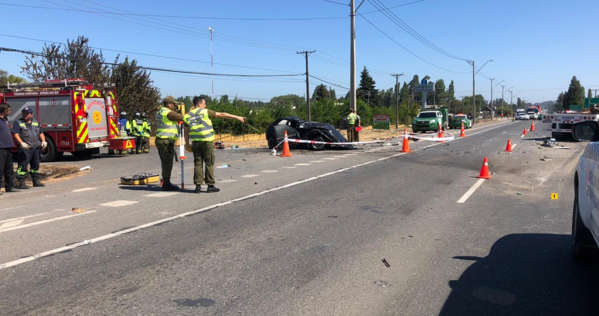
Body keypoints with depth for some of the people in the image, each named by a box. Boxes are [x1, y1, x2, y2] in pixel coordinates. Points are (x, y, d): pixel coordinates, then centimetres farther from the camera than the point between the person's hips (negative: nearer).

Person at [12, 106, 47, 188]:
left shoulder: (35, 123, 16)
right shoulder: (18, 123, -1)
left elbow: (40, 133, 20)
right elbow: (15, 134, -11)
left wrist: (43, 141, 3)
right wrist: (21, 143, -25)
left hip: (36, 148, 6)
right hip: (25, 149, -6)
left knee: (36, 165, 12)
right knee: (23, 165, -8)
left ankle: (36, 181, 21)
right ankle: (20, 182, -5)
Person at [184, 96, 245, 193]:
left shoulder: (188, 115, 10)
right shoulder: (205, 112, -3)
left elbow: (186, 132, 9)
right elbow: (222, 115, -1)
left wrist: (187, 144, 17)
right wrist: (237, 117, 2)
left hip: (195, 142, 5)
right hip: (207, 141, -4)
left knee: (198, 163, 8)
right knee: (209, 163, 1)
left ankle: (198, 185, 5)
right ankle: (210, 185, 2)